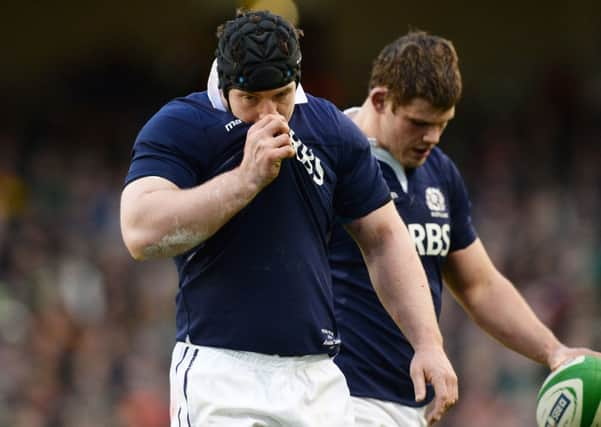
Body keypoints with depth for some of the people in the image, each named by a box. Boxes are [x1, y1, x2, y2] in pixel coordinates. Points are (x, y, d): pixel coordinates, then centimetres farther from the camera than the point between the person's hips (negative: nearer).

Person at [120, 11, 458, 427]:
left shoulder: (333, 131, 9)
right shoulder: (178, 127, -5)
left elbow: (384, 238, 14)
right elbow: (142, 235, -19)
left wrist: (428, 344, 5)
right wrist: (248, 176, -22)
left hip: (318, 374, 5)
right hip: (220, 372, -4)